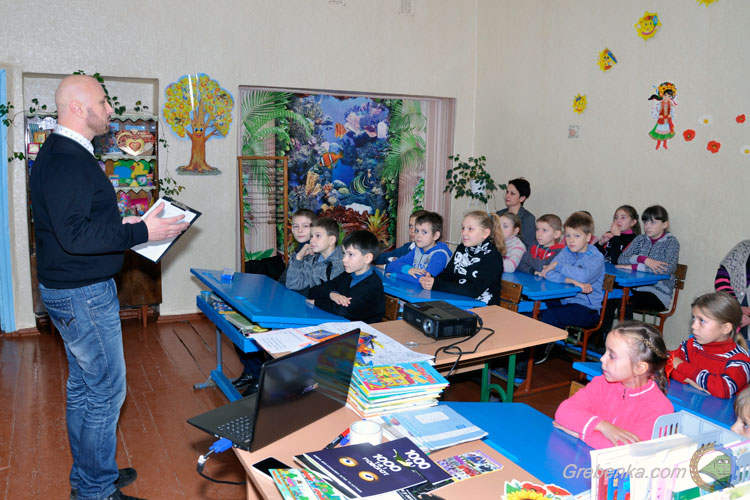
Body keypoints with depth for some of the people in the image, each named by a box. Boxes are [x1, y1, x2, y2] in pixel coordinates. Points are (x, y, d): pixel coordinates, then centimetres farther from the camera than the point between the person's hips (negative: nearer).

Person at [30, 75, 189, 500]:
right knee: (107, 390, -1)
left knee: (83, 385, 19)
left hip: (80, 290, 11)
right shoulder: (66, 161, -20)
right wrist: (140, 232, -25)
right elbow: (75, 235, -28)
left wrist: (124, 225, 13)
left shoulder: (66, 154, 14)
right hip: (83, 294, -11)